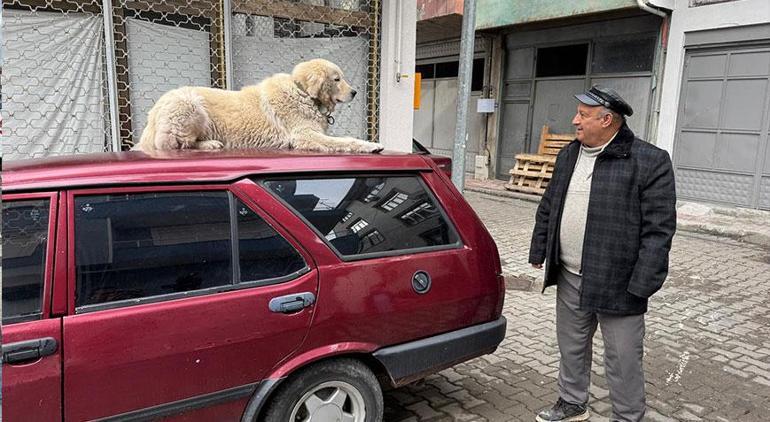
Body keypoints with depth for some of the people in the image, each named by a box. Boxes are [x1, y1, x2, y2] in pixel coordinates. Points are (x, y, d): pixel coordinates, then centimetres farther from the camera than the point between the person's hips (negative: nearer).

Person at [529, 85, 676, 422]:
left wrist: (642, 285, -18)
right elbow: (548, 208, 15)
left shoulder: (650, 162, -13)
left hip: (618, 284, -6)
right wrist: (539, 252, 14)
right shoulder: (568, 155, 8)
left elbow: (658, 229, -15)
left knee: (623, 362, 7)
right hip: (570, 279, 6)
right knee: (571, 347, 21)